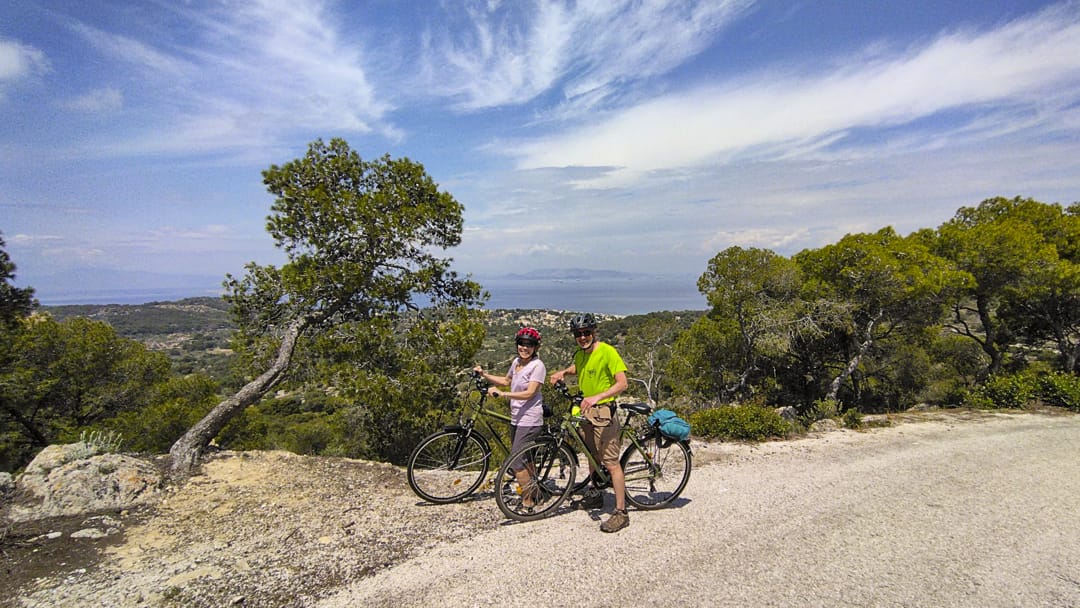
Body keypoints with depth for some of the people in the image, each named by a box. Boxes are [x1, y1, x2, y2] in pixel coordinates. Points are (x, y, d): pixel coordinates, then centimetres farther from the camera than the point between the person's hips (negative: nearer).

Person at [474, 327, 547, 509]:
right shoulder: (516, 361, 9)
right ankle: (535, 493, 31)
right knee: (525, 459, 16)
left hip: (529, 420, -8)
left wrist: (502, 393, -27)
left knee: (515, 462, -8)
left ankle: (529, 499, 7)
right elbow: (506, 381, 24)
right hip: (516, 418, 8)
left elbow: (529, 393, -21)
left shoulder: (537, 365, -14)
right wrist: (484, 374, 14)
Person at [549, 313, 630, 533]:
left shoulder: (607, 351, -16)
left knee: (611, 463, -7)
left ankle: (621, 512, -1)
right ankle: (595, 496, 37)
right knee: (593, 457, 21)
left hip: (603, 412, -8)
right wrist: (563, 372, 10)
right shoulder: (580, 354, 8)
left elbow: (622, 383, -21)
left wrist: (597, 397, -33)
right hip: (585, 412, 8)